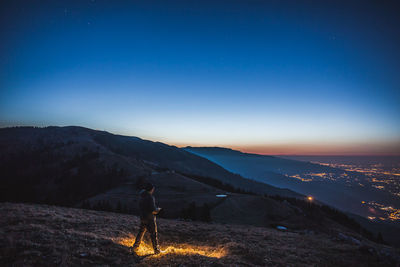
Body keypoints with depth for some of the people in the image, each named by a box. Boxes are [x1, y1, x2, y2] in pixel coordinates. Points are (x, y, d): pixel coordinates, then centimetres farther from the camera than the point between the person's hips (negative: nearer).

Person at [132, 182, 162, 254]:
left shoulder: (141, 197, 4)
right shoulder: (150, 198, -22)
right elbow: (153, 211, -25)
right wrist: (158, 209, -4)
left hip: (142, 218, 7)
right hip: (150, 219, -7)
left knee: (140, 233, 20)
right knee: (154, 234, 7)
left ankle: (135, 247, 26)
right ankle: (156, 250, 17)